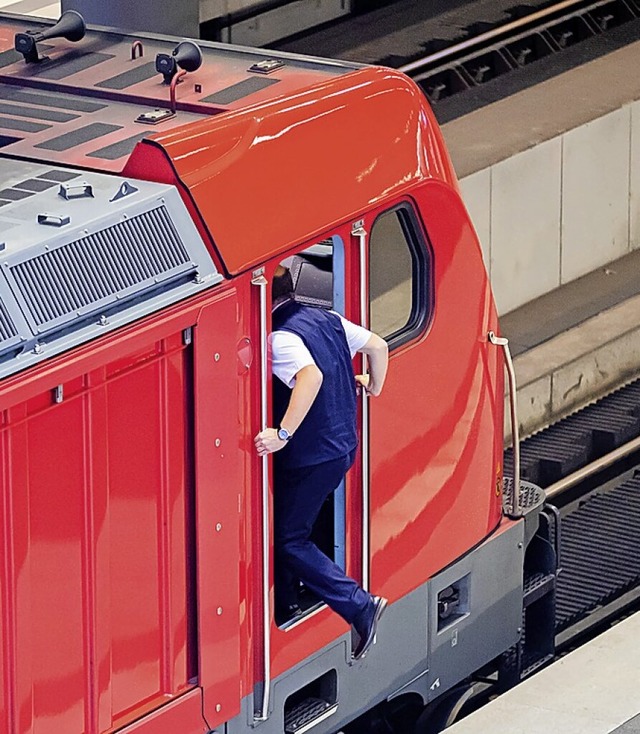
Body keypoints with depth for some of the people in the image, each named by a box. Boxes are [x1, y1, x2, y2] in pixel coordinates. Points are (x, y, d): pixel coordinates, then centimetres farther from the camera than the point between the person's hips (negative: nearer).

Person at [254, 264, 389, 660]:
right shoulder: (327, 318, 5)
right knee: (291, 530, 22)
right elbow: (378, 345, 12)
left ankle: (361, 606, -7)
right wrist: (374, 386, 31)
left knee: (289, 541, 0)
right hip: (342, 446, 9)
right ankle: (287, 608, 29)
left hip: (310, 457, -9)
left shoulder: (279, 338, -21)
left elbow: (311, 376, -39)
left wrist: (283, 434, -38)